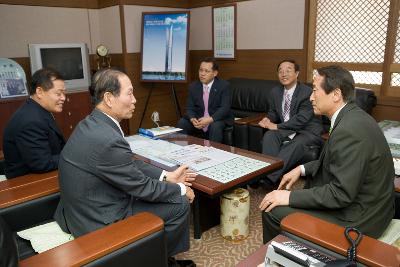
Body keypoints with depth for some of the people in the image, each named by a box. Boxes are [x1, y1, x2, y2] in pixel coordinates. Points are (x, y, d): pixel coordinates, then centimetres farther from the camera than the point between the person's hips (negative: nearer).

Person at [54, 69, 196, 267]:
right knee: (180, 204, 1)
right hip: (99, 220, -9)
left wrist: (166, 176, 6)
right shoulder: (108, 139, -31)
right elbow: (142, 187, -19)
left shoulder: (92, 123, -1)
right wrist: (181, 189, -4)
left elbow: (130, 164, 8)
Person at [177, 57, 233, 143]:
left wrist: (210, 119, -31)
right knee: (181, 123, -19)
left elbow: (225, 108, -16)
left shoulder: (224, 86, -8)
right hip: (198, 119, 4)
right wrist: (192, 119, -21)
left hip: (217, 119, -4)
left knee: (215, 126, -35)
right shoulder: (193, 86, 4)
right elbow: (190, 108, 2)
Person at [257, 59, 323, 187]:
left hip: (307, 132, -5)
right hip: (286, 130, 5)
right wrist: (268, 119, -8)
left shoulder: (308, 92, -13)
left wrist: (277, 126, -22)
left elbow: (301, 119, -20)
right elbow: (273, 112, 17)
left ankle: (269, 178, -44)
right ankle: (269, 171, -39)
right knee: (269, 135, -26)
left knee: (296, 145, -36)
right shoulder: (275, 91, 7)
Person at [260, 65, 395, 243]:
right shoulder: (352, 117, 2)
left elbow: (341, 194, -27)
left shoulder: (350, 130, -29)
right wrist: (302, 169, 6)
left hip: (355, 217, -9)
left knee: (273, 211, -7)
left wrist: (290, 197, -20)